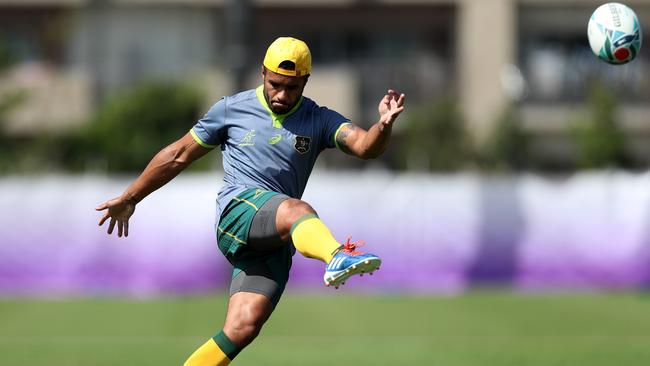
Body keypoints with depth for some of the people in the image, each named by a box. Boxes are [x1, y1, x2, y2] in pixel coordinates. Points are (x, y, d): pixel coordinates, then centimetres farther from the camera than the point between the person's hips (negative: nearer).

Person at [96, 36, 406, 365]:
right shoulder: (232, 109, 12)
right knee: (298, 211, -36)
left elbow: (365, 147, -4)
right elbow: (178, 155, 20)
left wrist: (384, 125, -27)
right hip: (238, 210, -3)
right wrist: (129, 198, 24)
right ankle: (337, 259, -71)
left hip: (274, 243, 3)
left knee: (242, 329, -15)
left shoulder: (319, 121, 13)